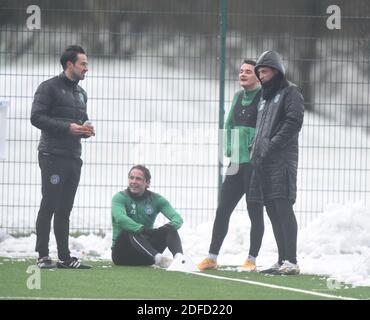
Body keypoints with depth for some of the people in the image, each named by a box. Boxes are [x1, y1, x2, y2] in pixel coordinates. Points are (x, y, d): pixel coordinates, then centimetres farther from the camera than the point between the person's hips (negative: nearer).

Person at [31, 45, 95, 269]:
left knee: (65, 209, 9)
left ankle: (64, 257, 10)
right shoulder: (50, 87, -6)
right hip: (53, 156, -8)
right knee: (49, 206, -7)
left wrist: (86, 129, 4)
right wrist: (67, 127, -19)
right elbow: (37, 117, -14)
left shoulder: (81, 93, 19)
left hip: (73, 157, 8)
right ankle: (43, 256, -5)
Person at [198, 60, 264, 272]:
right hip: (236, 163, 7)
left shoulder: (263, 97, -8)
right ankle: (212, 257, 10)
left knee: (255, 212, 1)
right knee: (223, 209, 6)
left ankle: (252, 259, 7)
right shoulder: (238, 97, 15)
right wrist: (230, 149, 9)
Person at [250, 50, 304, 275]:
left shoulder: (290, 92, -1)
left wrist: (271, 146, -17)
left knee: (283, 207, -14)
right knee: (273, 210, 7)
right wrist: (256, 151, 12)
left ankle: (291, 261, -18)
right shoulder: (265, 98, 24)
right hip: (264, 162, 9)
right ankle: (283, 261, 10)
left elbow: (294, 122, -14)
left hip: (282, 159, -9)